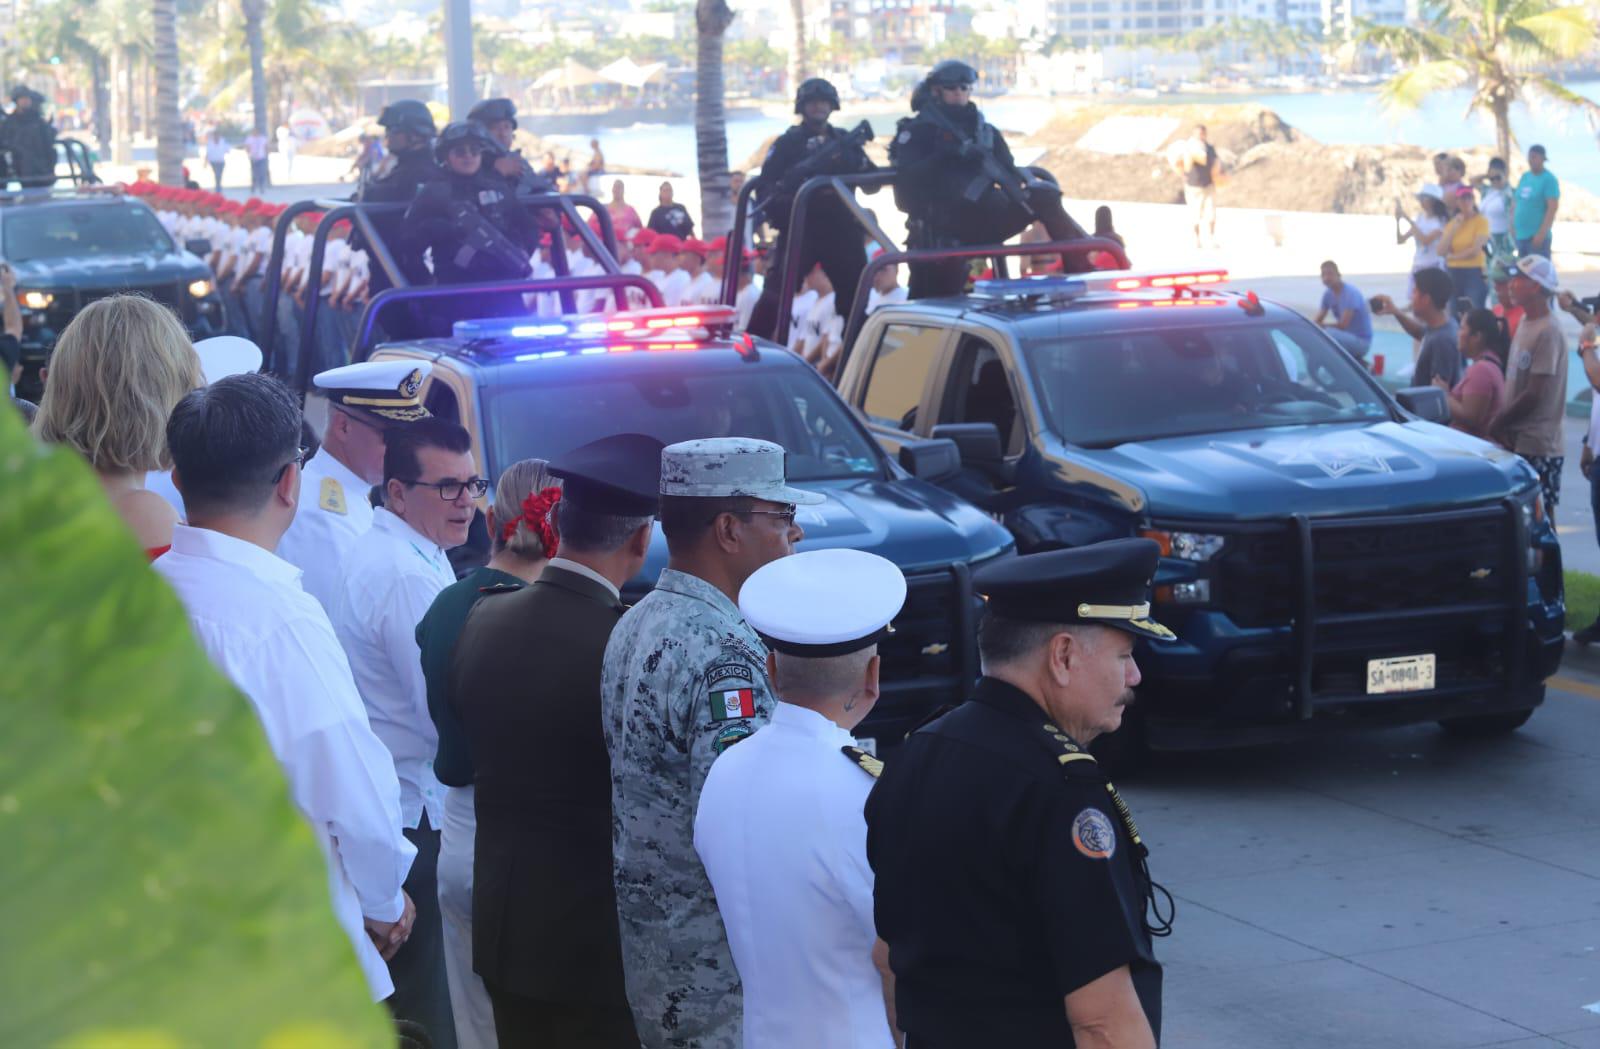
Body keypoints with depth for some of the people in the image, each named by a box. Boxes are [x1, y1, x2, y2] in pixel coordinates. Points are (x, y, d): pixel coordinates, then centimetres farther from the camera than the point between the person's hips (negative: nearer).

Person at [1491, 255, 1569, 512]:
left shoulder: (1548, 332, -17)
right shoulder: (1525, 322, 11)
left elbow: (1534, 394, -19)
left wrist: (1498, 424, -10)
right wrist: (1504, 425, 3)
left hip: (1538, 444, -9)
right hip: (1518, 438, 9)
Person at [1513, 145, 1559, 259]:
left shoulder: (1549, 179, -7)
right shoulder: (1525, 177, 14)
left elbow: (1553, 207, -14)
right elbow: (1515, 203, 20)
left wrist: (1542, 233, -19)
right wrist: (1512, 227, 11)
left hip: (1537, 236, -8)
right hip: (1520, 236, 8)